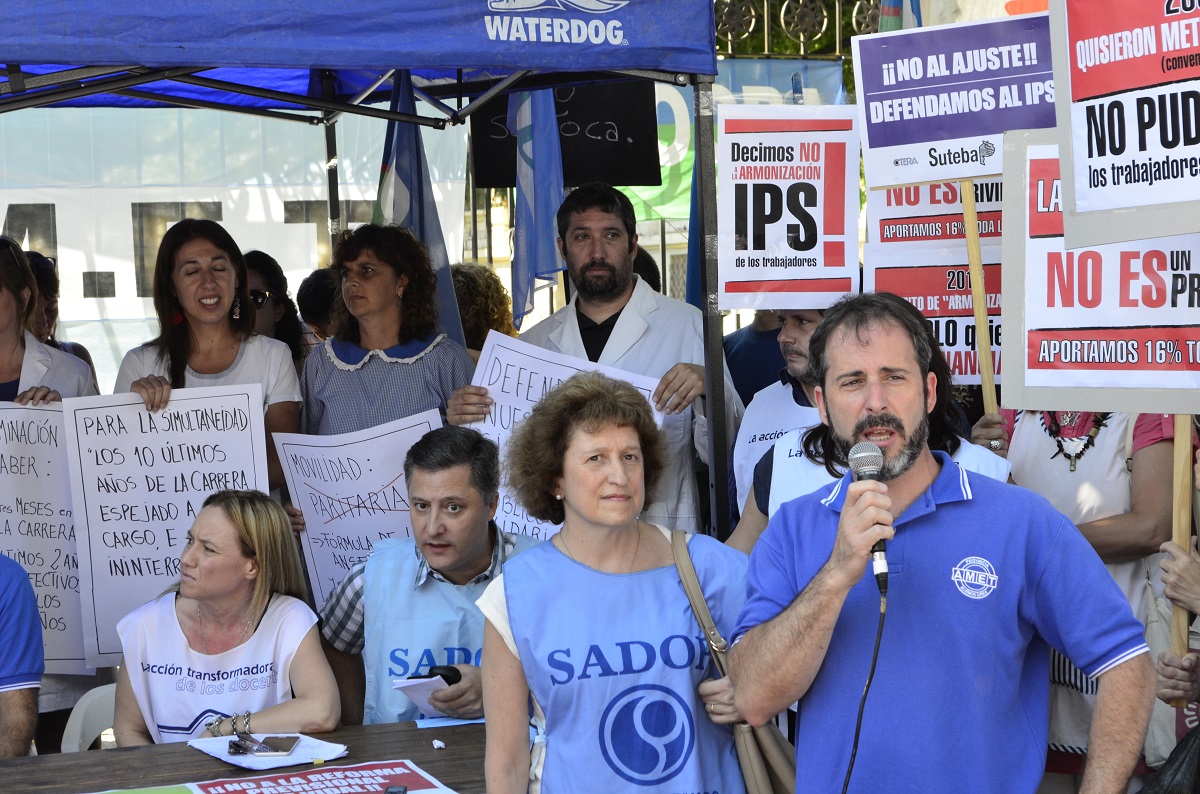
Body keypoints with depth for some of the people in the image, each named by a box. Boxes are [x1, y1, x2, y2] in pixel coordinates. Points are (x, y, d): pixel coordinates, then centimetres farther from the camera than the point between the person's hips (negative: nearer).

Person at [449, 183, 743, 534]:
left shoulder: (687, 324, 4)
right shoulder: (534, 342, 14)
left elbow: (723, 452, 1)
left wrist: (708, 384, -17)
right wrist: (465, 420, 3)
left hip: (657, 535, -2)